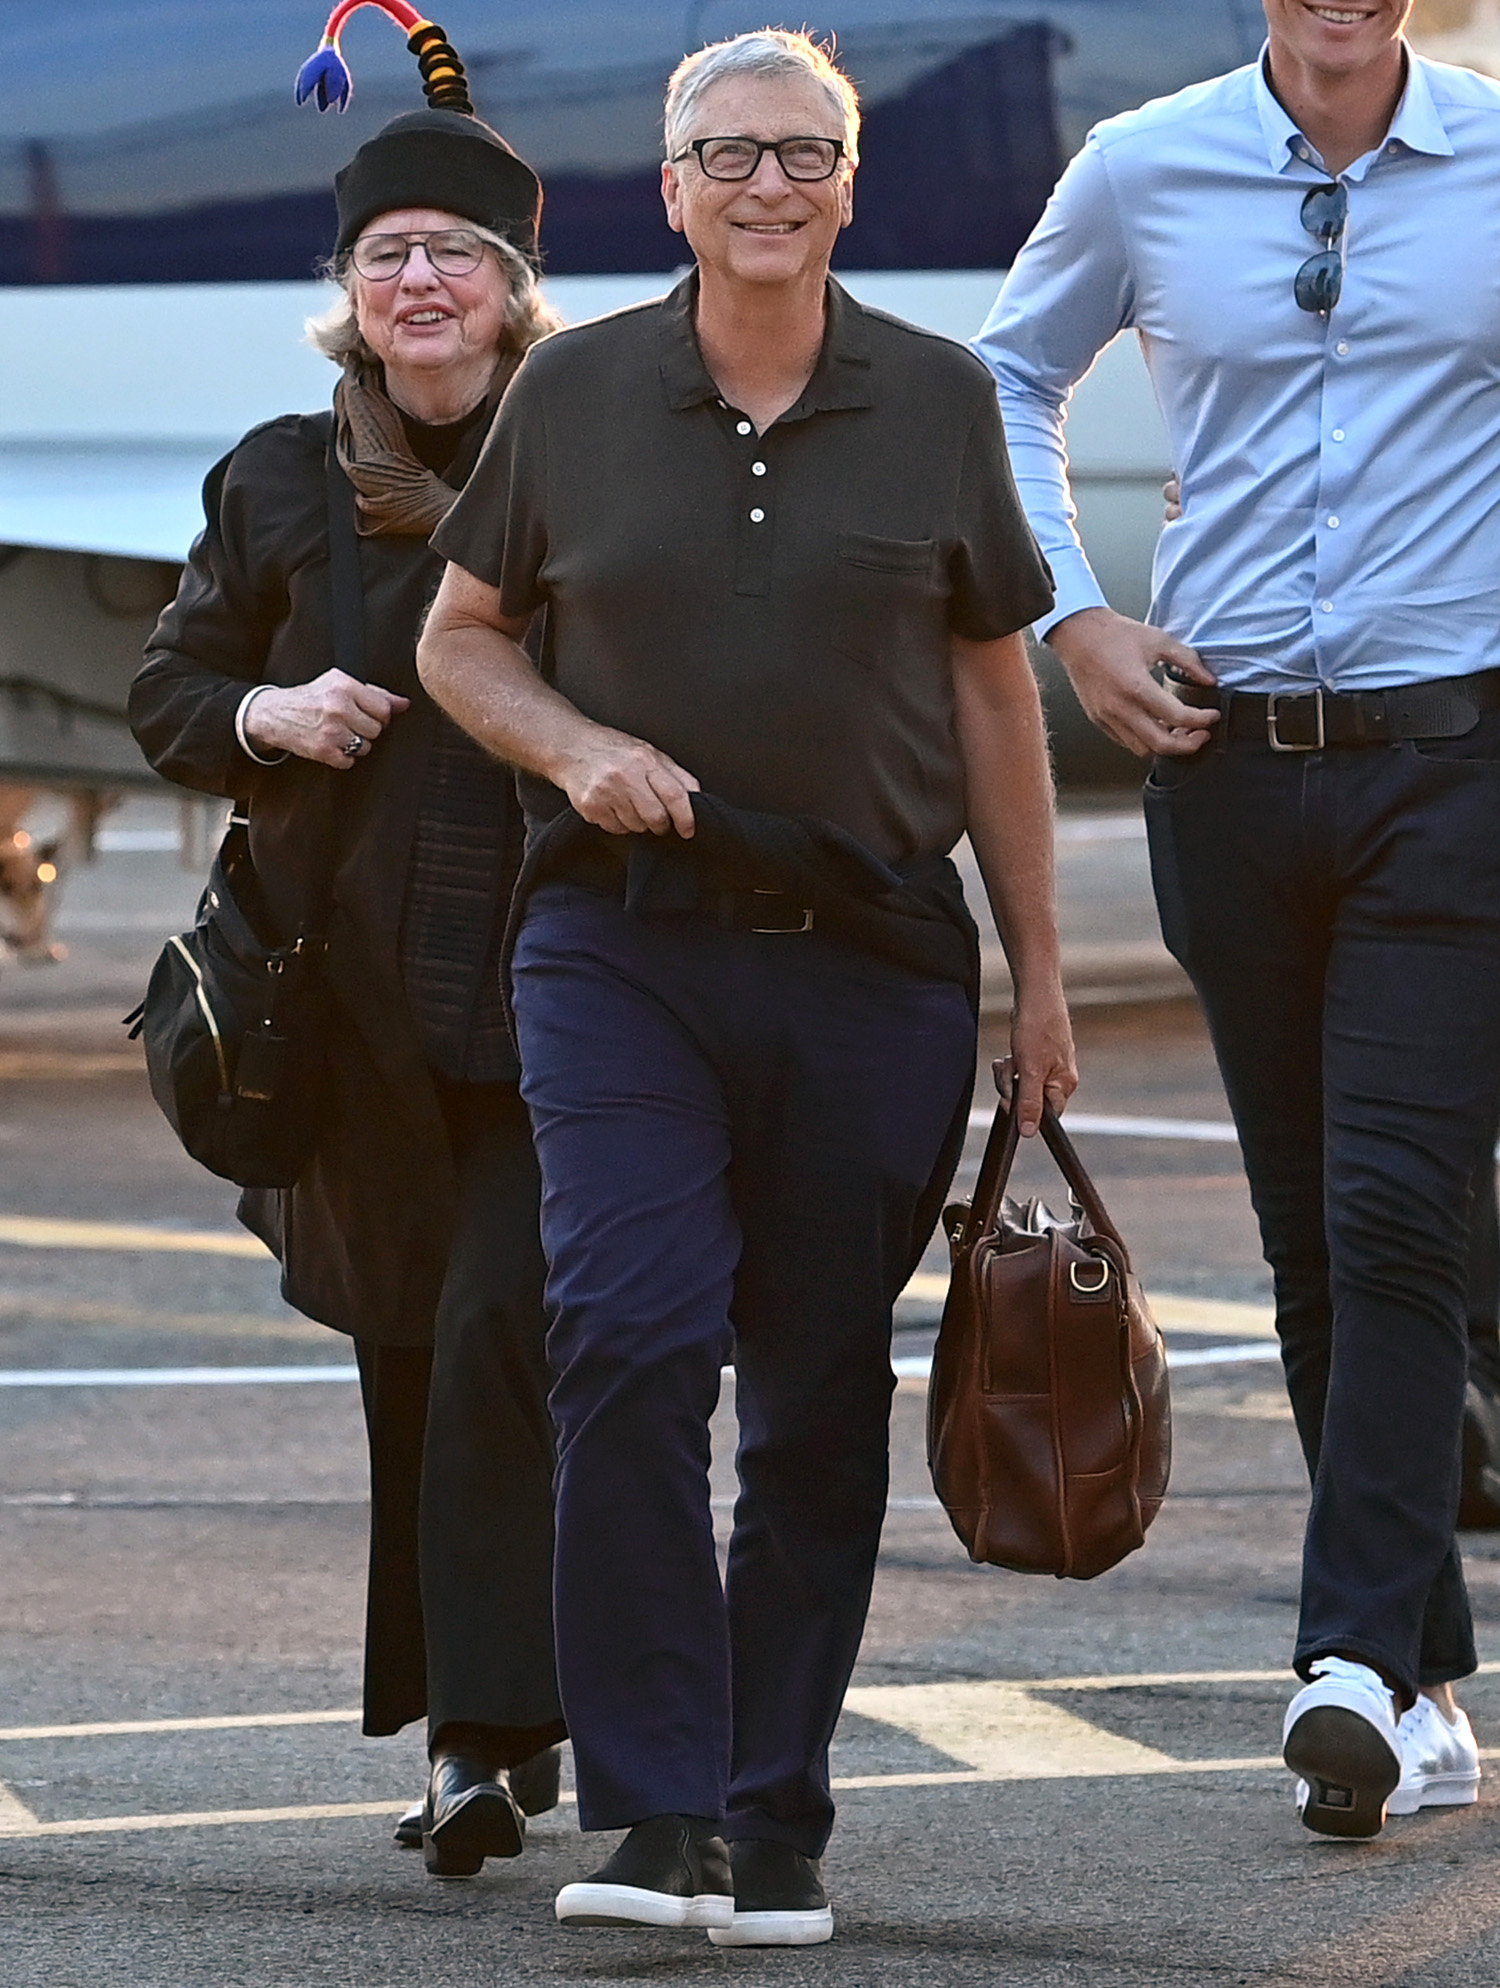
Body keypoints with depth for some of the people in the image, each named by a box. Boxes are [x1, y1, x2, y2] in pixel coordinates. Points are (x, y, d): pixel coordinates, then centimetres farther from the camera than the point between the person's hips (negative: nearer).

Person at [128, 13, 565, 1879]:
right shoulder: (280, 485, 9)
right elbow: (166, 689, 16)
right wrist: (262, 713, -3)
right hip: (359, 1000, 4)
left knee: (499, 1339, -15)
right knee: (408, 1360, 9)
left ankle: (485, 1730, -15)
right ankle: (498, 1721, 21)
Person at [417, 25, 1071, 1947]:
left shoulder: (937, 401, 5)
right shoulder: (573, 392, 3)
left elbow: (993, 695, 11)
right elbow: (459, 637, 13)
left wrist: (1039, 970, 10)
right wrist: (578, 746, -7)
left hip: (874, 958, 1)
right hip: (624, 940, -1)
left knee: (821, 1398, 5)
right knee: (630, 1338, -17)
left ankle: (775, 1820, 15)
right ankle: (654, 1811, -15)